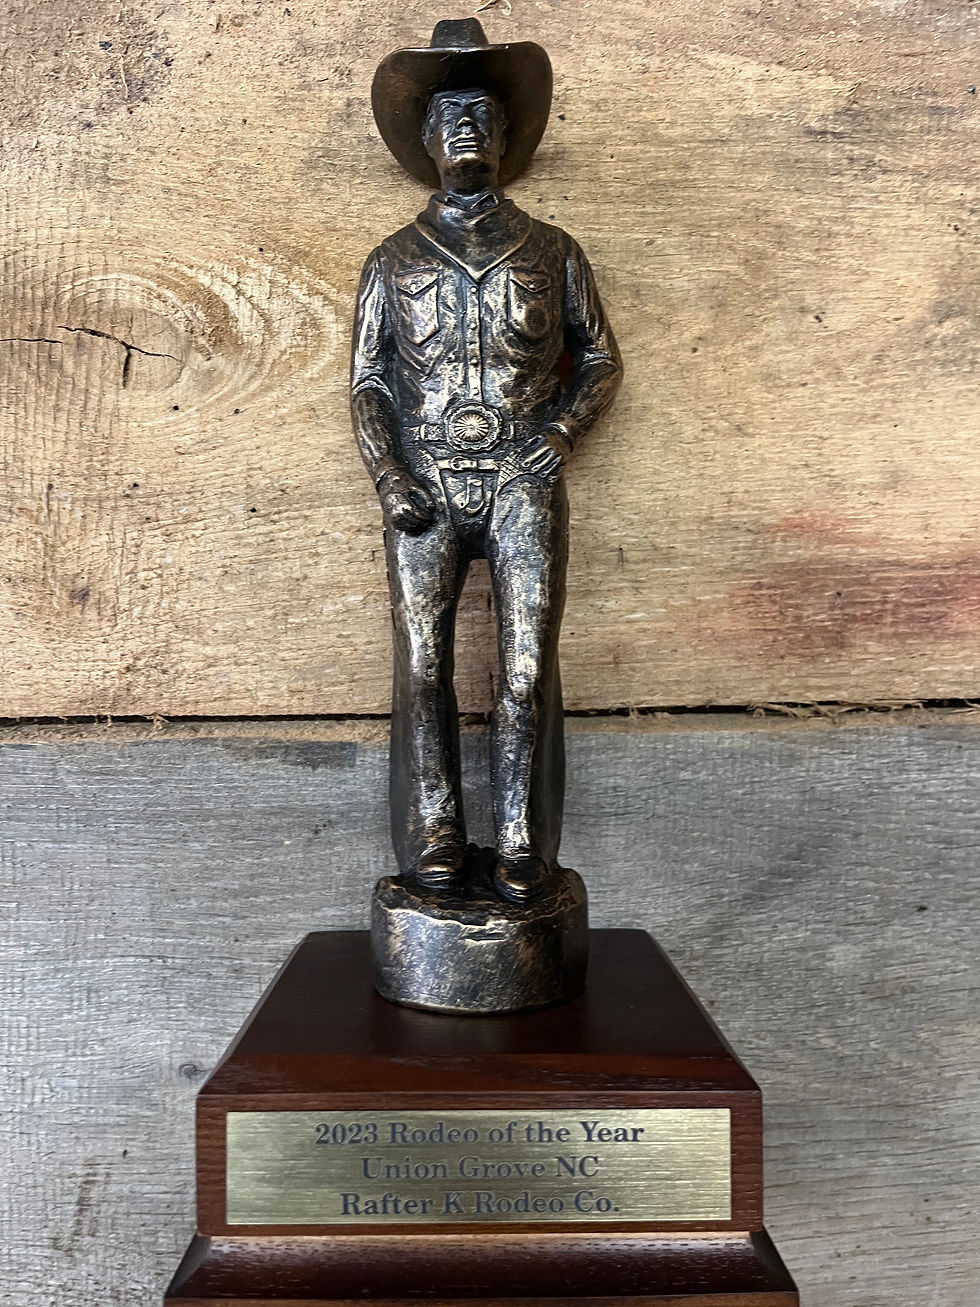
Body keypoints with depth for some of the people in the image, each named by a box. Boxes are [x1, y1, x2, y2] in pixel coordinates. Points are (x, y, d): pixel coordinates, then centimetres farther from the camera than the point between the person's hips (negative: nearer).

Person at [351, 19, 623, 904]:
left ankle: (524, 847, -4)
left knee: (528, 666, -10)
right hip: (425, 490, 1)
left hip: (523, 483, 0)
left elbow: (601, 361, 16)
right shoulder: (393, 262, 15)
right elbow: (367, 383, 11)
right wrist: (388, 478, -4)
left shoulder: (552, 253, 14)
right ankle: (433, 841, -2)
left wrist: (562, 428, -4)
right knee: (421, 661, -10)